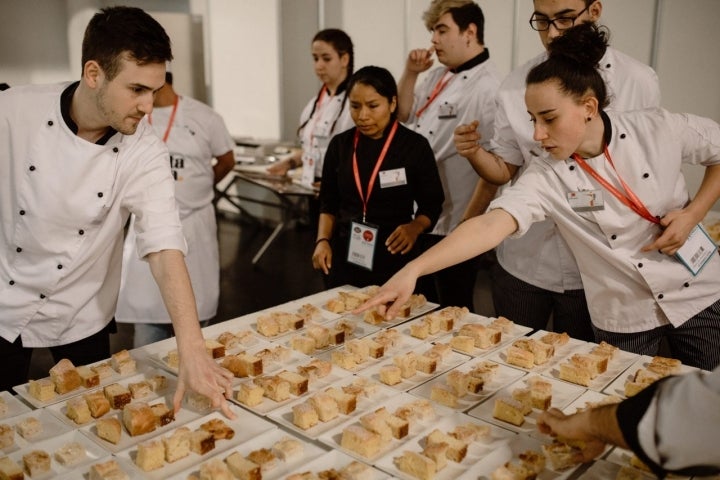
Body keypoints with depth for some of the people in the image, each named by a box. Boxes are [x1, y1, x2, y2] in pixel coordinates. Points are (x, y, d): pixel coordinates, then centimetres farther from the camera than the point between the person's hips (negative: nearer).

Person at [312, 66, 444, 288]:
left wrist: (415, 227, -19)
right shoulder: (340, 145, 3)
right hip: (345, 257, 3)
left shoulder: (415, 146, -5)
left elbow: (431, 204, 0)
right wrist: (323, 240, -4)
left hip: (394, 259, -2)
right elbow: (329, 203, 10)